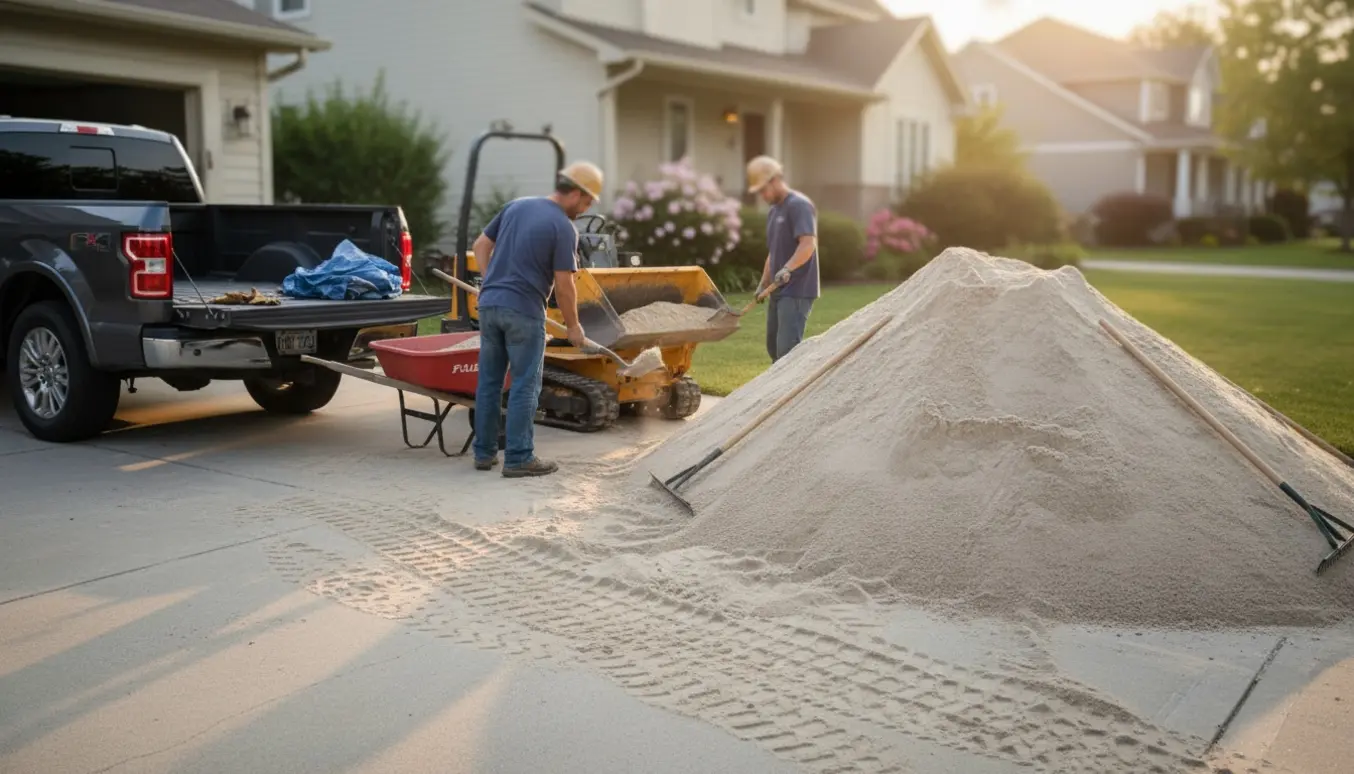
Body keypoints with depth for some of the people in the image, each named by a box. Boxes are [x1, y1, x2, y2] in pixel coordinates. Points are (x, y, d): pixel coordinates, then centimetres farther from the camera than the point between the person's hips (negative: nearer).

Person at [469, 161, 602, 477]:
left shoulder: (515, 206, 12)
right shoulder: (564, 228, -9)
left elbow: (481, 244, 16)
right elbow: (564, 286, -10)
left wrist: (491, 284, 17)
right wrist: (573, 326, 2)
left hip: (489, 305, 7)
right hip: (523, 312, -7)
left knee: (489, 381, 12)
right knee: (524, 386, 1)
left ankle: (485, 453, 19)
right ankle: (519, 458, 4)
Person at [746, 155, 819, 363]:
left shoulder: (799, 205, -11)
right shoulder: (774, 211, 18)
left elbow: (808, 244, -24)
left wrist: (787, 269, -37)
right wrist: (763, 284, 18)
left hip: (797, 292, -10)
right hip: (779, 291, 10)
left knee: (787, 350, -15)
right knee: (774, 347, 13)